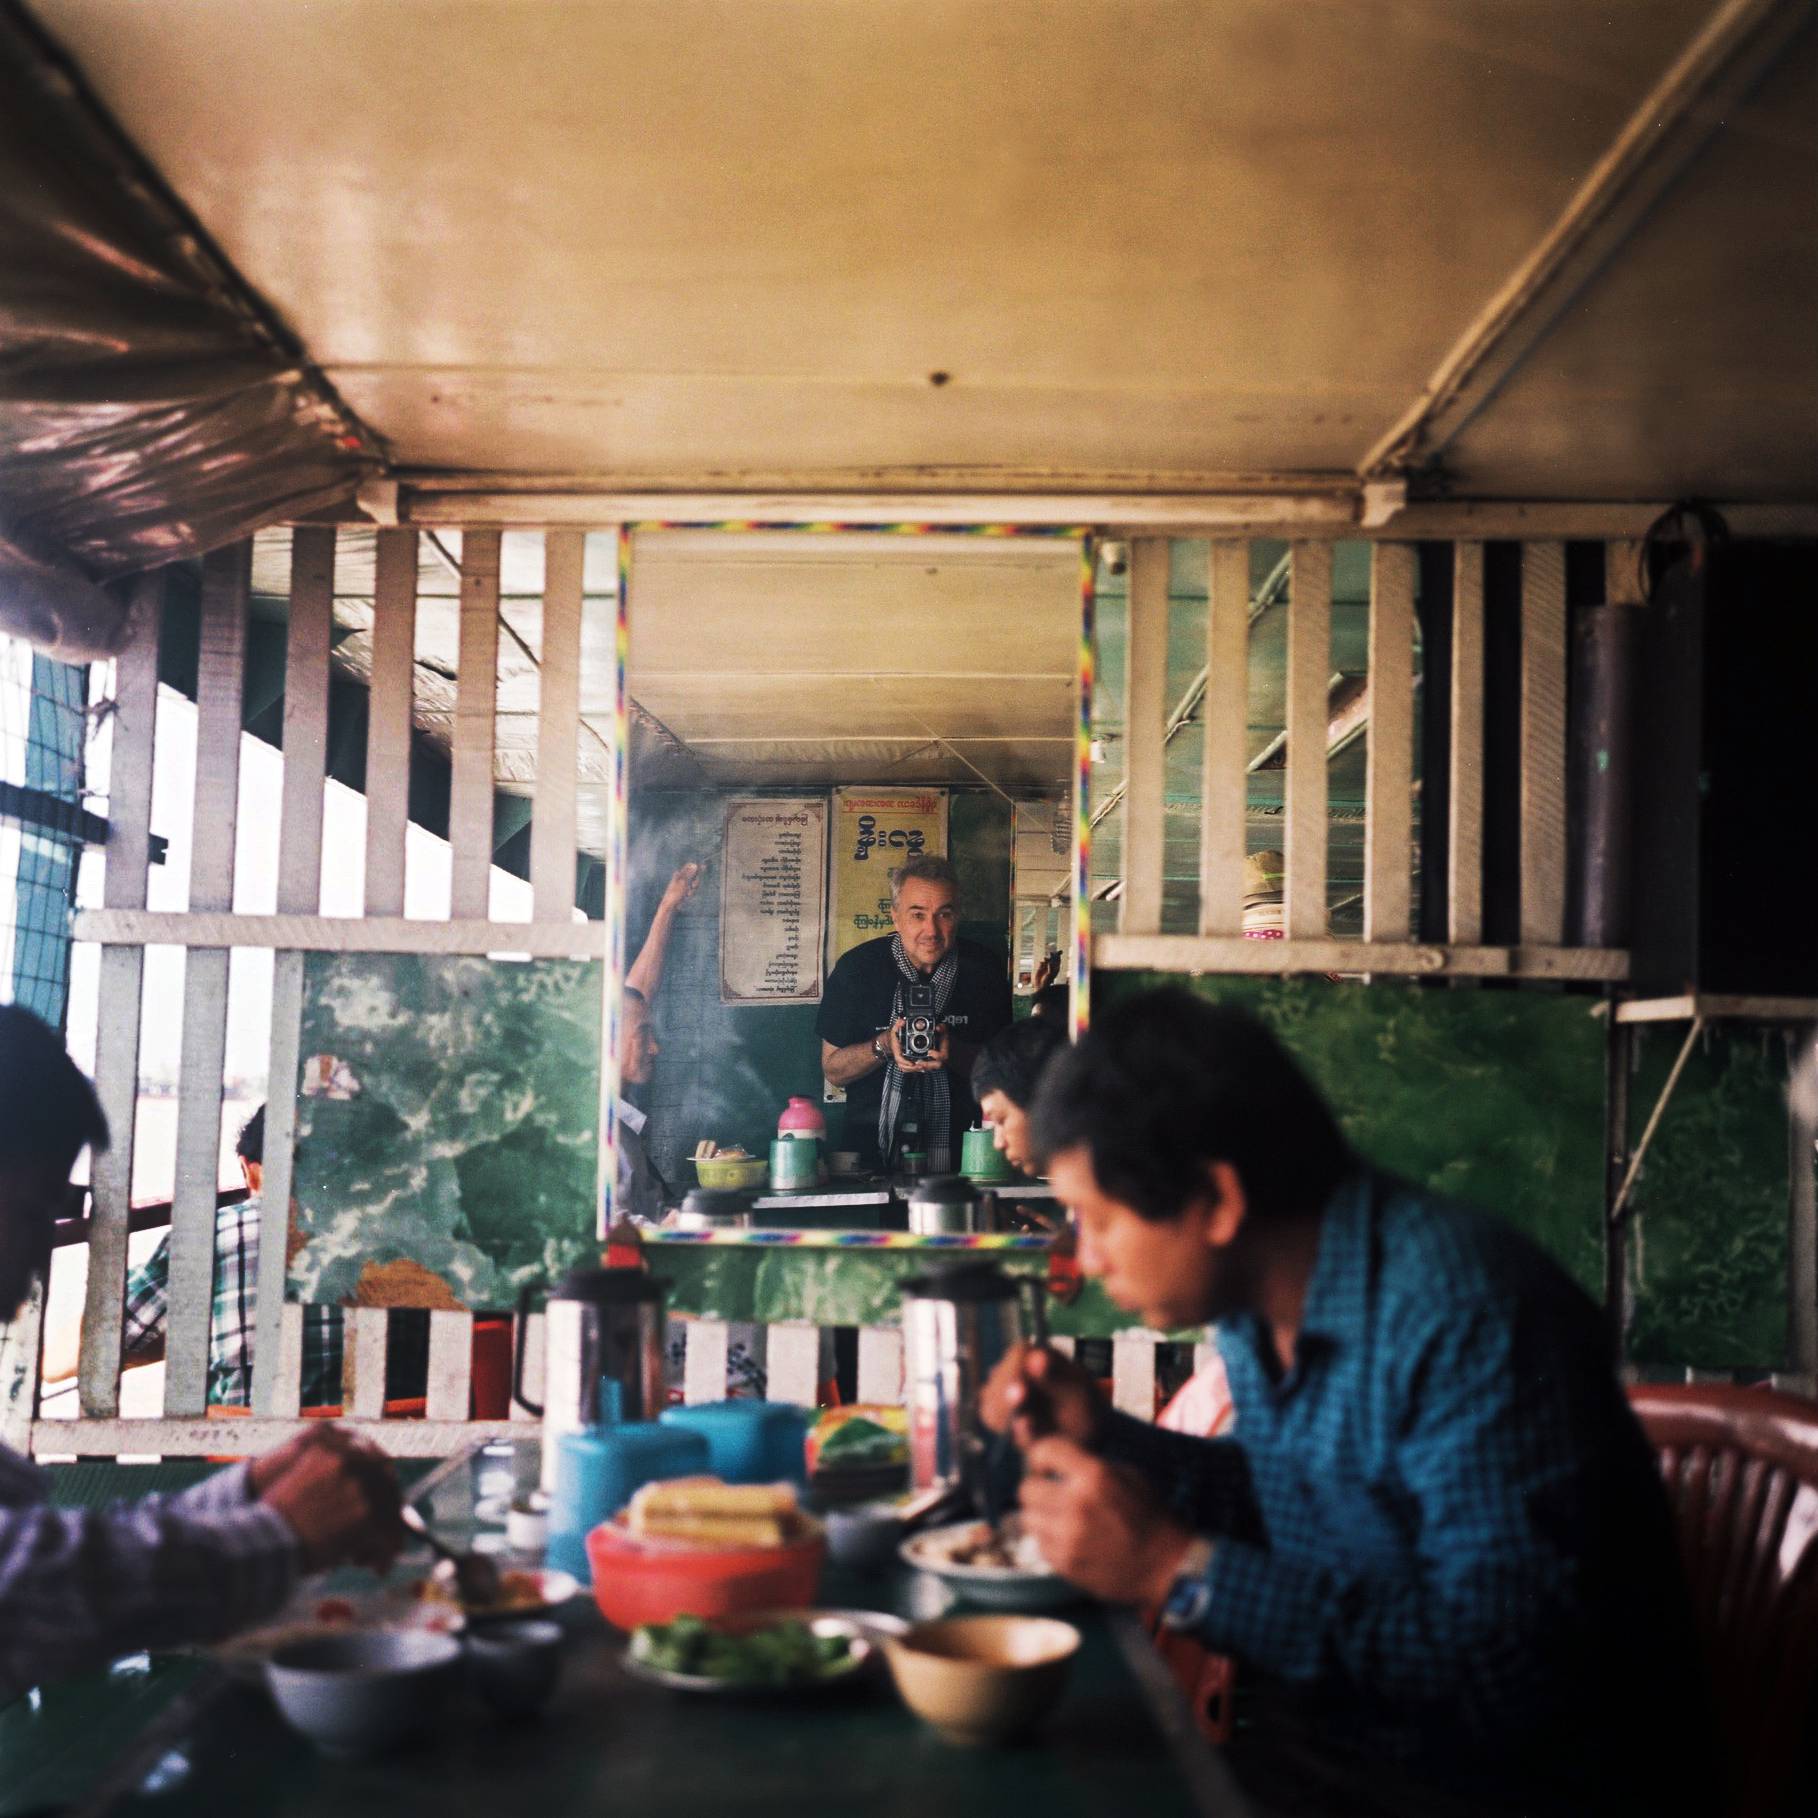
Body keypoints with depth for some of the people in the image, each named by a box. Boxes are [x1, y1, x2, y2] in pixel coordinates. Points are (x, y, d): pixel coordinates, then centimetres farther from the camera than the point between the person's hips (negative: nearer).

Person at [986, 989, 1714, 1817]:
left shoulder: (1461, 1313, -26)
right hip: (1324, 1749, 7)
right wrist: (1102, 1435, 0)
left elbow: (1513, 1669, -29)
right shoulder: (1261, 1293, 0)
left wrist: (1181, 1570, -30)